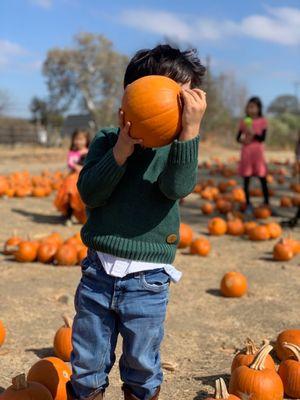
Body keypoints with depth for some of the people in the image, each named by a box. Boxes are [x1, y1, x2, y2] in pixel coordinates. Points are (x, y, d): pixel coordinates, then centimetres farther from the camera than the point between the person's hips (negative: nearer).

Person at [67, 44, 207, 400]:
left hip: (147, 282, -1)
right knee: (86, 368, 15)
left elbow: (178, 188, -22)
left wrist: (191, 128, -32)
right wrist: (122, 149, -23)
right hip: (98, 273, 1)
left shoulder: (177, 147, -3)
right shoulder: (107, 141, 0)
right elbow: (89, 193, -10)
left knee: (142, 368, 16)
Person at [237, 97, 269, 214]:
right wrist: (242, 140, -13)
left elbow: (262, 138, -8)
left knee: (262, 178, -1)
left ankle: (267, 204, 6)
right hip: (246, 152, 2)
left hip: (258, 152, -2)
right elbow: (238, 137, 8)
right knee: (246, 179, 3)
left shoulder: (262, 121, 0)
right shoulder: (244, 122, 6)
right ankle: (248, 204, 11)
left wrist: (252, 133, -24)